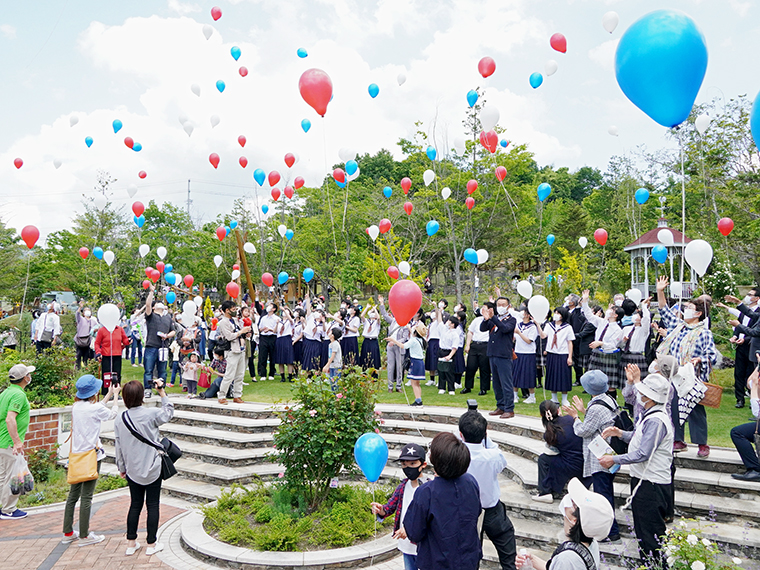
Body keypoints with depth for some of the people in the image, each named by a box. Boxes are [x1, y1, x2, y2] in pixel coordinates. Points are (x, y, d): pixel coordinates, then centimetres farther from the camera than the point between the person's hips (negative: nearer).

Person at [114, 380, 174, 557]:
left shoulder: (120, 419, -5)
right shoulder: (151, 414, -17)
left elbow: (119, 446, 3)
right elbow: (169, 413, 4)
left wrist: (121, 467, 16)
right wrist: (162, 392, 8)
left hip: (132, 471, 4)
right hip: (152, 469, -4)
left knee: (135, 505, 16)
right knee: (153, 505, 8)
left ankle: (131, 544, 22)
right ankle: (151, 544, 17)